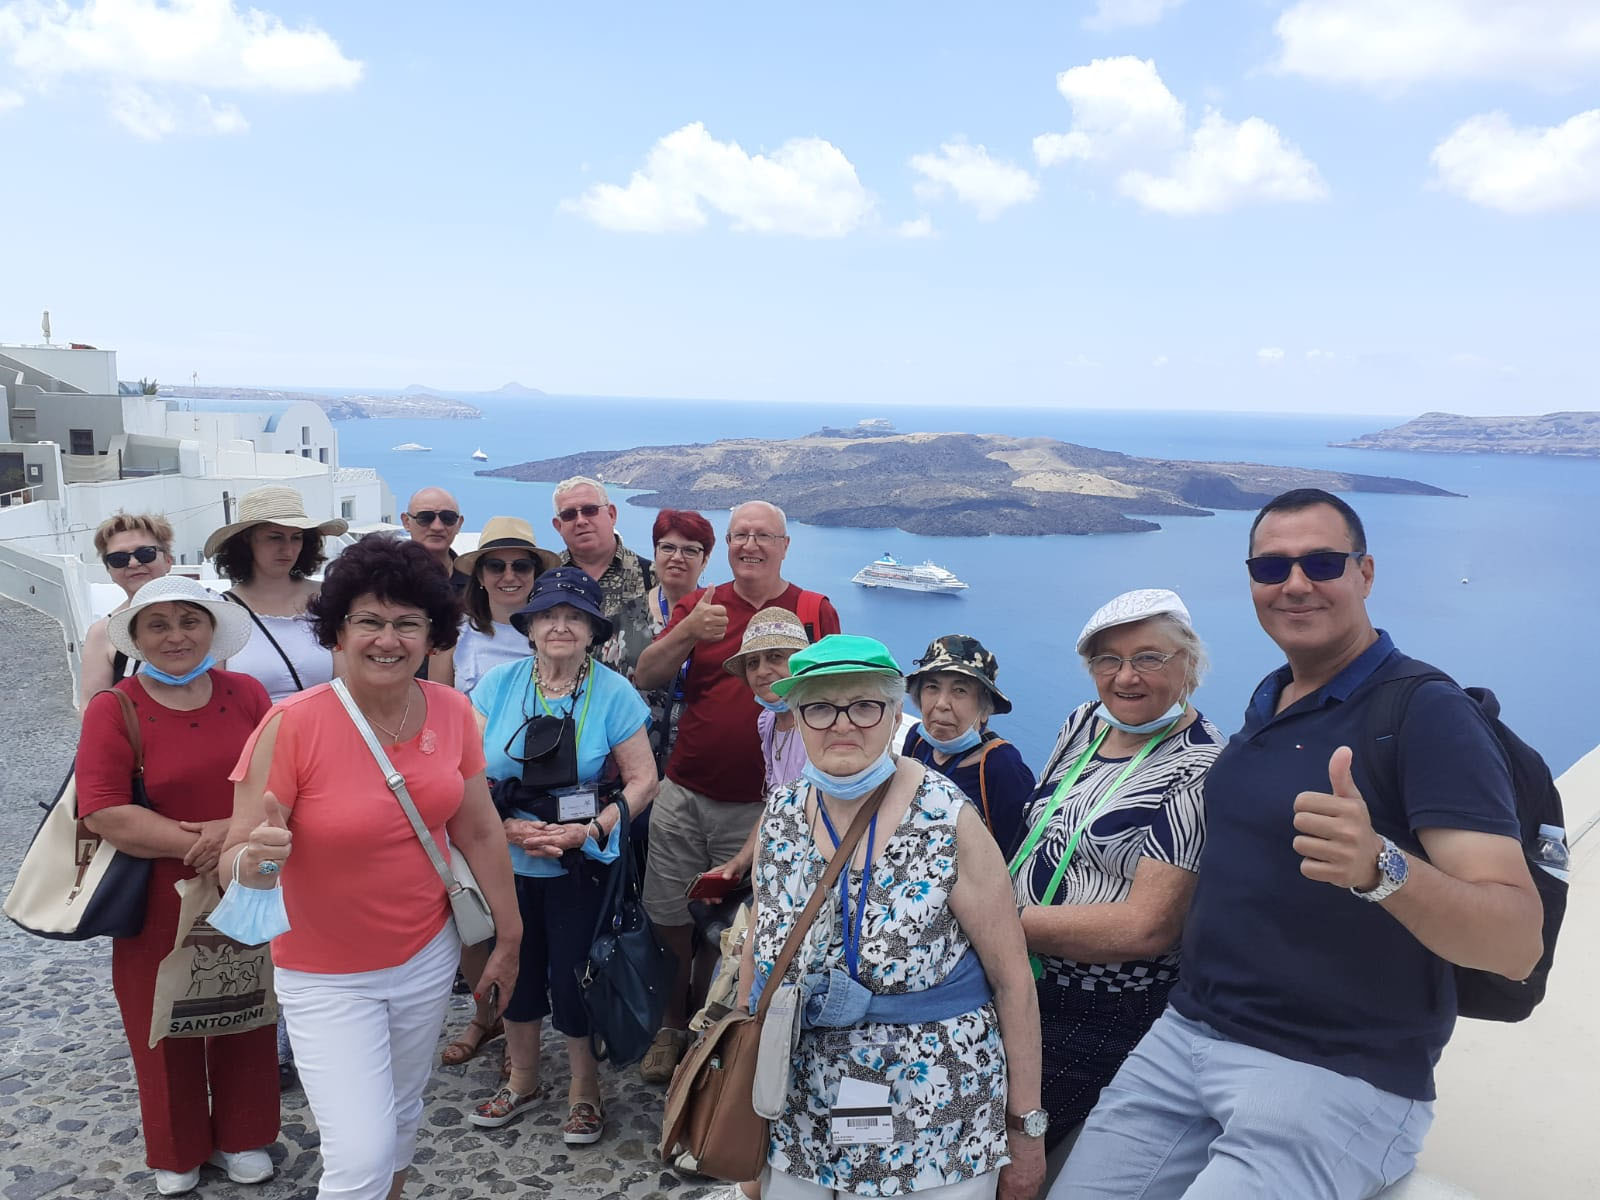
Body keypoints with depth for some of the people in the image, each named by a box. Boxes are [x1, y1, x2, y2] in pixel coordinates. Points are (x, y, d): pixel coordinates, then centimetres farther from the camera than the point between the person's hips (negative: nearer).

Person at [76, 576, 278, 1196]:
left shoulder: (247, 694, -1)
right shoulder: (112, 710, -9)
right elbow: (104, 814, -17)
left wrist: (236, 829, -20)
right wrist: (197, 841, -21)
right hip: (159, 905, -2)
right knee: (166, 1028, 12)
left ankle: (241, 1137, 36)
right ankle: (177, 1150, 36)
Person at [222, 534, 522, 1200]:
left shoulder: (451, 712, -9)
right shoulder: (293, 724, -22)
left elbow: (480, 831, 1)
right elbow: (233, 862, -19)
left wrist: (509, 934, 7)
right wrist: (255, 860, -41)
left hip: (428, 955, 4)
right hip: (328, 976, -4)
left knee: (402, 1112, 22)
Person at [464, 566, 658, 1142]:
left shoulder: (613, 693, -10)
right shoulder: (499, 684, -4)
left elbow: (643, 780, -8)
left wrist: (589, 830, -20)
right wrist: (508, 827, -17)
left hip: (582, 866, -3)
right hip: (506, 863, 3)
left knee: (574, 975, 4)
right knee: (516, 968, 17)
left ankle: (584, 1089, 30)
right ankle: (522, 1081, 41)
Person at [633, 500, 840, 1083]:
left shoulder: (816, 610, 2)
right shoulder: (699, 604, 6)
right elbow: (644, 678, -3)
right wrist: (686, 632, -19)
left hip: (759, 806, -2)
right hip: (683, 796, 2)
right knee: (670, 918, 9)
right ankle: (673, 1028, 32)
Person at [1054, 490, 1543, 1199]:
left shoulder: (1429, 715, -13)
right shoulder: (1266, 700, 9)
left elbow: (1516, 943, -21)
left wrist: (1380, 866, -40)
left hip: (1338, 1079, -6)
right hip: (1185, 1036, 6)